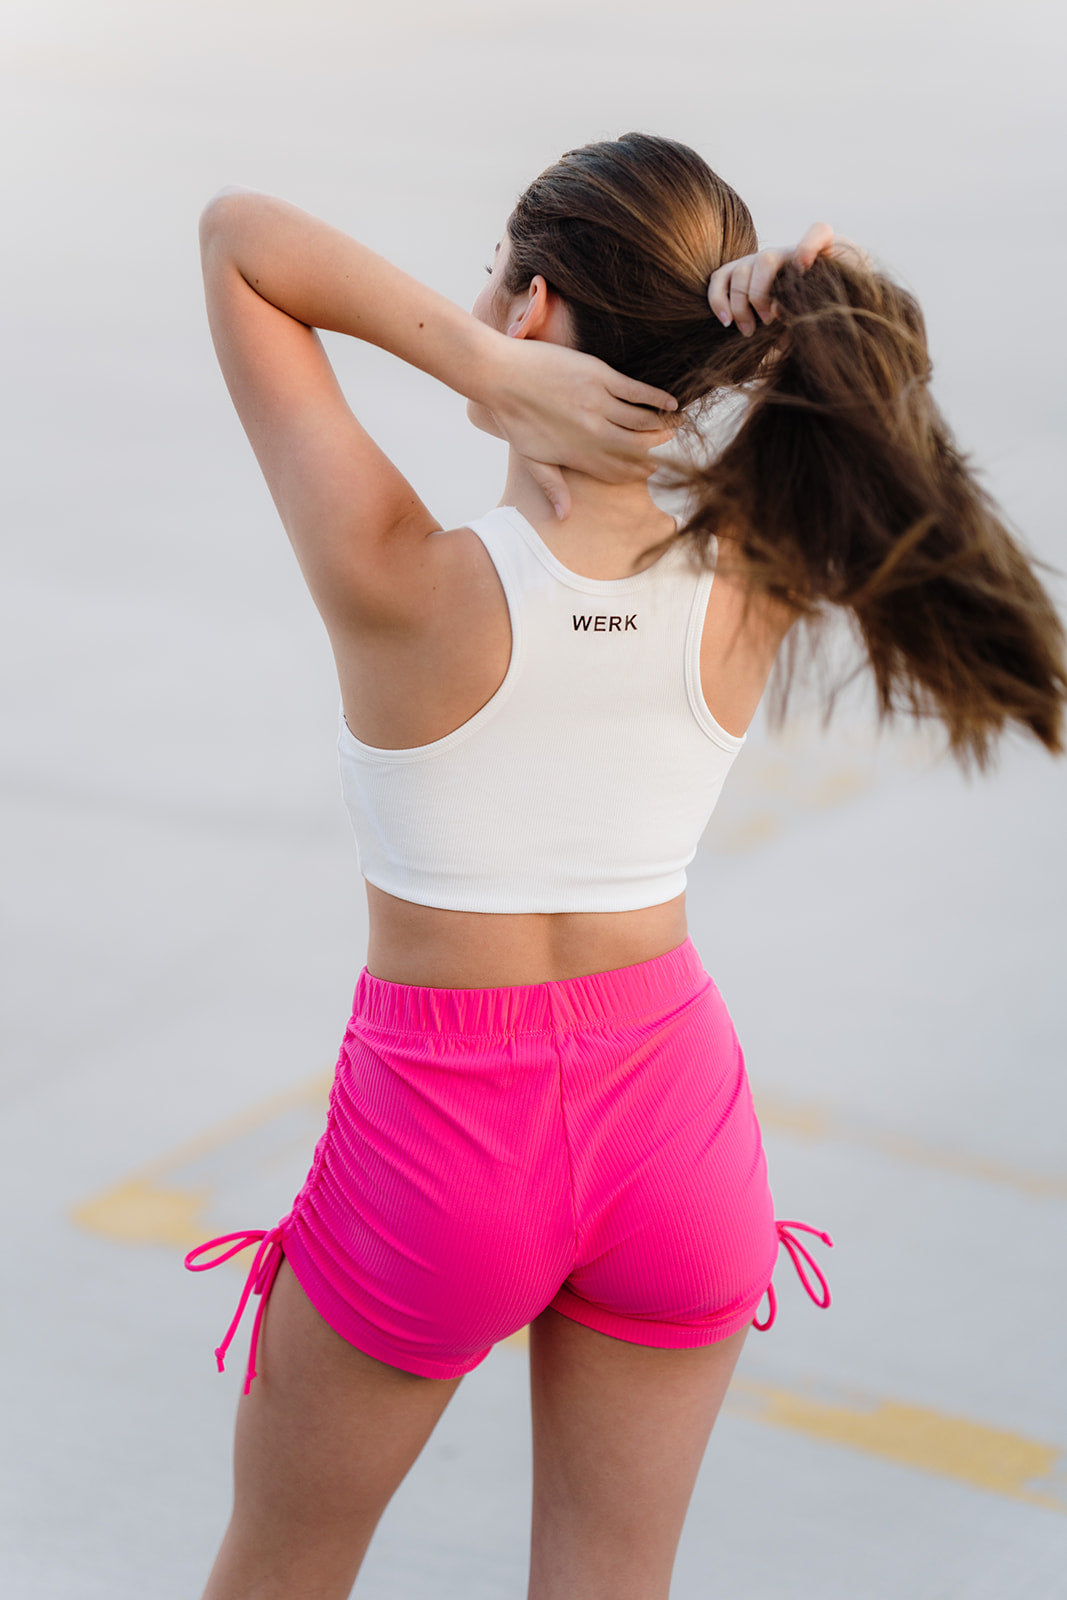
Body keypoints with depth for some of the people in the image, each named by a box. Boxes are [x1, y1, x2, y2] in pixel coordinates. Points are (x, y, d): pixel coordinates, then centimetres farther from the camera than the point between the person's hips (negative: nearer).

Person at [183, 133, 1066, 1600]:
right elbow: (872, 369, 7)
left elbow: (240, 234, -15)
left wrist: (479, 363, -26)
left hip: (438, 1141, -3)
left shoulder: (405, 587, -23)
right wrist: (814, 314, -16)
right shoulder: (753, 594, -13)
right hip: (674, 1120, 3)